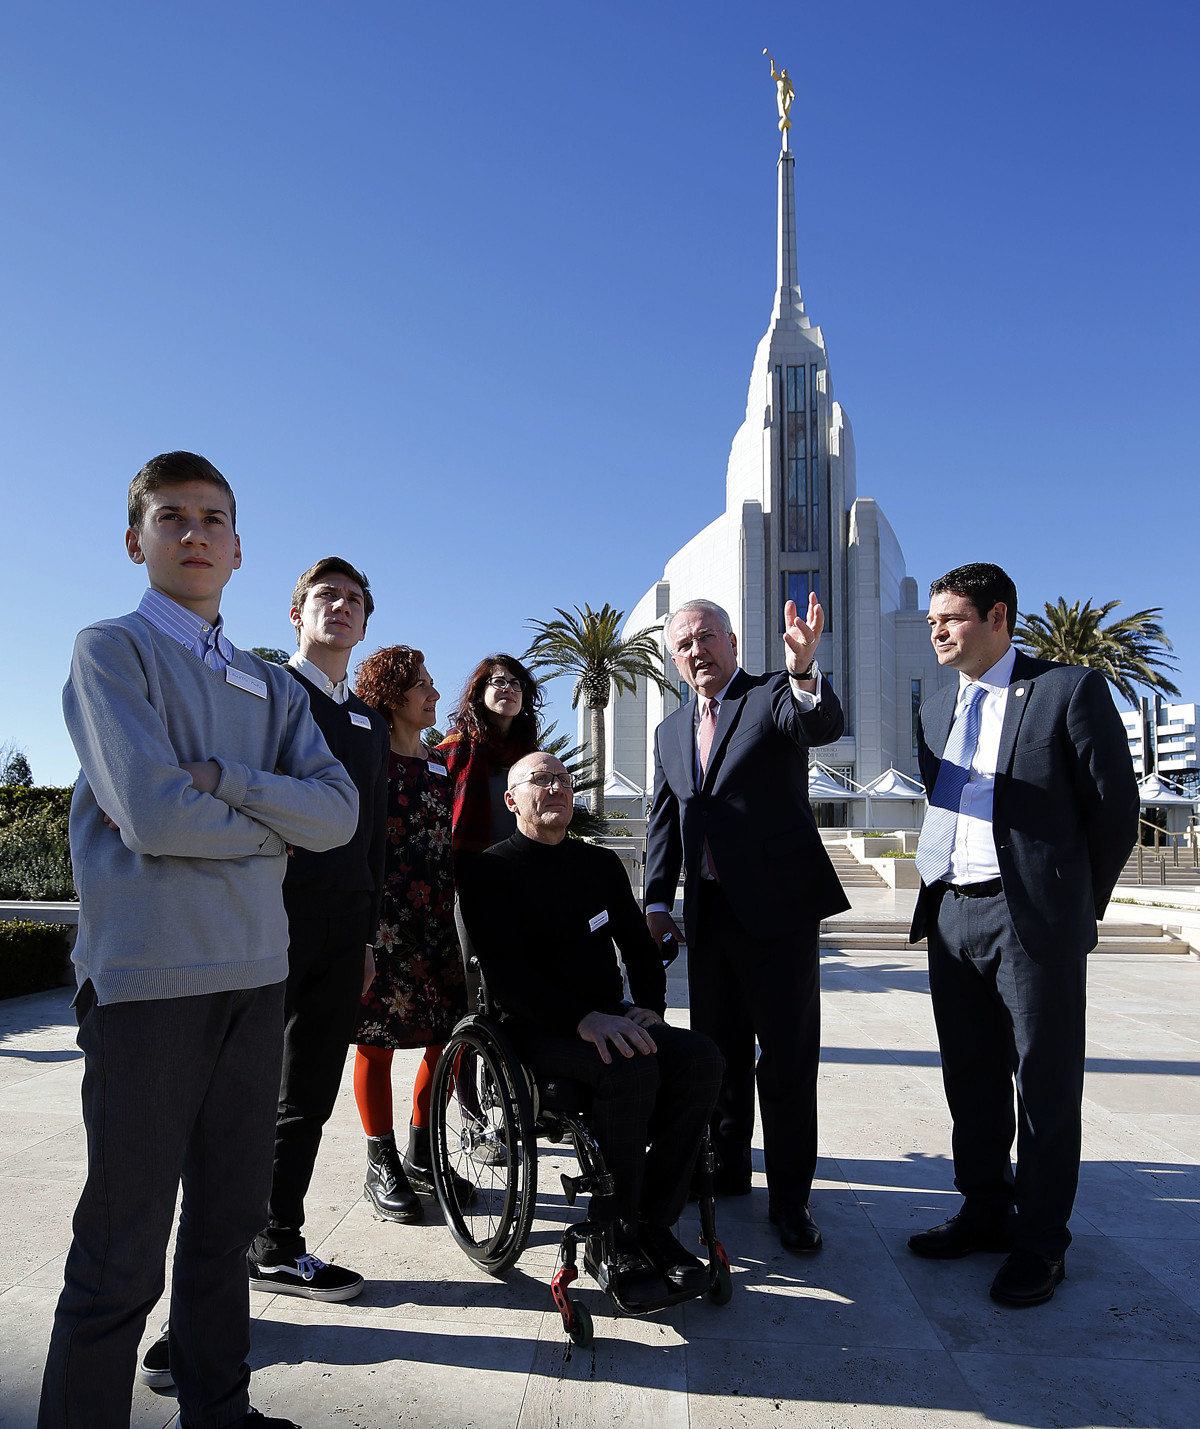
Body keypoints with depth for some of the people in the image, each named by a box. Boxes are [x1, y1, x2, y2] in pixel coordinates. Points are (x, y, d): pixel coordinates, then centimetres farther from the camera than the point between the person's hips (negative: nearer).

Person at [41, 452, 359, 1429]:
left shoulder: (273, 687, 14)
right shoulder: (111, 650, -2)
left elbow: (339, 812, -1)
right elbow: (153, 816, -16)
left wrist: (216, 779, -14)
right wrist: (274, 830, -2)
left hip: (256, 972, 6)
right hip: (148, 976, -5)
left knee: (231, 1221, 18)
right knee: (123, 1253, 5)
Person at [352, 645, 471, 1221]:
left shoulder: (440, 762, 15)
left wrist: (455, 907, 16)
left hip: (435, 914, 6)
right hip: (380, 914, -6)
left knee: (449, 1033, 5)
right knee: (377, 1036, 2)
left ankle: (420, 1155, 22)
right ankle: (382, 1166, 16)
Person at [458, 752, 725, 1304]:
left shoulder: (603, 863, 16)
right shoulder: (488, 870, -2)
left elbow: (639, 947, 17)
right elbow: (505, 972, -13)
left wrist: (650, 1007, -4)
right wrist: (584, 1020, -25)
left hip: (611, 1022, 6)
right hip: (538, 1030, -5)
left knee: (700, 1057, -22)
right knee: (631, 1069, -33)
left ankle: (655, 1222, -8)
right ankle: (615, 1237, -12)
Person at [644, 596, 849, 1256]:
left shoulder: (777, 696, -3)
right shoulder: (670, 730, 14)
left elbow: (825, 725, -26)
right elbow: (662, 822, 16)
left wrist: (803, 668, -46)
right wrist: (657, 902, 7)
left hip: (779, 909, -6)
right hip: (707, 915, 6)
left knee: (788, 1058, 1)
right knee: (718, 1051, 17)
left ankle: (790, 1198, 16)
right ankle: (728, 1167, 35)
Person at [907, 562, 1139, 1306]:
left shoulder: (1070, 689, -6)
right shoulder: (937, 706, 12)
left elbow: (1115, 808, -4)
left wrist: (1075, 906, 2)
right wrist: (945, 888, 12)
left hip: (1034, 920, -6)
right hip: (951, 915, 6)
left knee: (1045, 1082, 7)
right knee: (970, 1076, 16)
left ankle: (1040, 1242, 22)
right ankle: (985, 1212, 33)